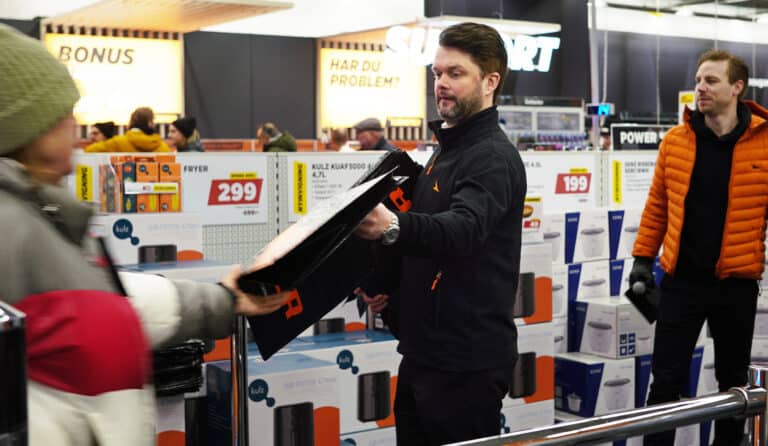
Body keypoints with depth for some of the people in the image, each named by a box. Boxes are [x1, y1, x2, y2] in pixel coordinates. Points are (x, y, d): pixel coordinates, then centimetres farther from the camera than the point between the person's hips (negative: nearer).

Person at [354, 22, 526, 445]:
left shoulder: (493, 157, -14)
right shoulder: (447, 152, 16)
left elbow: (462, 230, -34)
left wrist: (393, 227, -52)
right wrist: (387, 284, 6)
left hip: (467, 361, -9)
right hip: (423, 351, 9)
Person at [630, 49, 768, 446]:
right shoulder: (675, 141, 1)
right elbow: (657, 206, 7)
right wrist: (643, 258, 4)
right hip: (682, 279, 1)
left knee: (733, 379, 15)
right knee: (666, 379, 4)